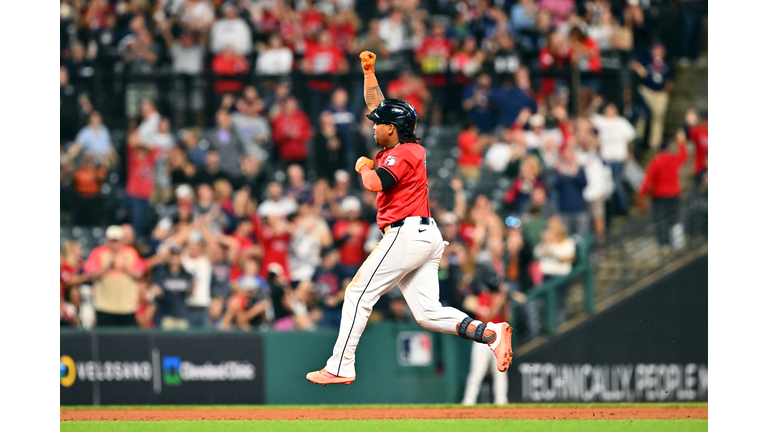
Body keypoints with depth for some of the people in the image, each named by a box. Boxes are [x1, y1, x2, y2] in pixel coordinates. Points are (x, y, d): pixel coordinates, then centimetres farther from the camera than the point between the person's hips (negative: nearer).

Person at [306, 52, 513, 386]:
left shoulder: (402, 155, -9)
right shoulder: (410, 148, 18)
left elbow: (374, 183, -26)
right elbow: (377, 105, 28)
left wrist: (363, 167, -4)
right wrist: (368, 72, 24)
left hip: (406, 234, -10)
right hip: (428, 237, 10)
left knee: (359, 294, -4)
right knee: (428, 313, 2)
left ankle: (340, 367, -4)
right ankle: (490, 333, -14)